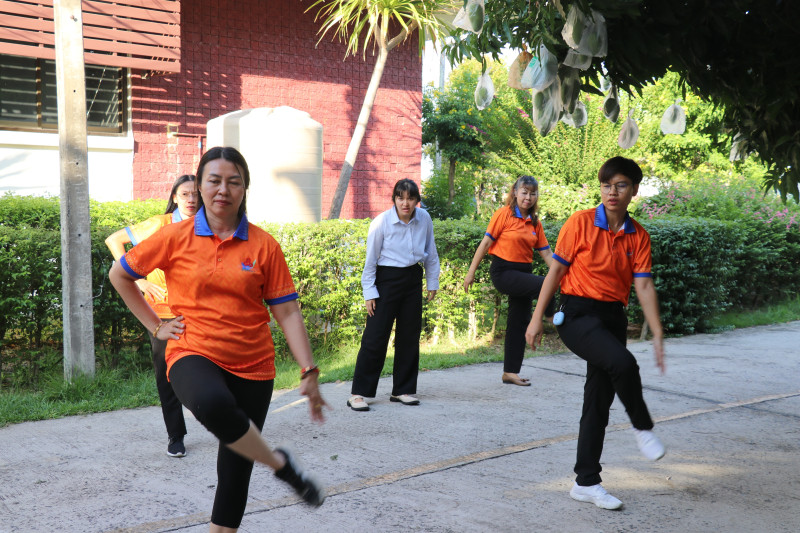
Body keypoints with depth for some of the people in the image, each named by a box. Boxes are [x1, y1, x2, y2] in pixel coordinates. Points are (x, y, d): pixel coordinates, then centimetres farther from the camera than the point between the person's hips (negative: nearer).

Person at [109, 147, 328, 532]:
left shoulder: (263, 245, 0)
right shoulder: (176, 237, -1)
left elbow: (287, 313, 0)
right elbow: (119, 274, 11)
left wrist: (308, 372, -6)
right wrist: (155, 325, 8)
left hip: (251, 366, 2)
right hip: (193, 355, -2)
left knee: (235, 465, 5)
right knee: (214, 404, -36)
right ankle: (282, 465, -12)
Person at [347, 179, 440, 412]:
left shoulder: (424, 219, -1)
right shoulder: (381, 223, -13)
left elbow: (430, 253, 12)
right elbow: (370, 260, -6)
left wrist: (432, 282, 14)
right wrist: (369, 293, -7)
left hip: (413, 279, 5)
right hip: (387, 279, -4)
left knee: (409, 335, 9)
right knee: (375, 337, -6)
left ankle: (402, 390, 22)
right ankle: (358, 393, 0)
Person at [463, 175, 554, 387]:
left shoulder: (535, 223, 9)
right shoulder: (504, 214, -6)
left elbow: (546, 252, 9)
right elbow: (486, 243, -7)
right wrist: (471, 272, -9)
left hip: (523, 273, 6)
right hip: (503, 272, -6)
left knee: (519, 323, 8)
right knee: (545, 285, -29)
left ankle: (510, 372, 16)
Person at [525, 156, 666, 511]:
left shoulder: (638, 236, 4)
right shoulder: (580, 223, -6)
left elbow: (643, 285, -2)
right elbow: (556, 271, -4)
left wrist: (657, 333, -12)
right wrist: (537, 318, -7)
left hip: (613, 318, 5)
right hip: (577, 315, -5)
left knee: (599, 402, 8)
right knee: (623, 362, -31)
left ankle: (587, 482, 18)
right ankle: (643, 428, -3)